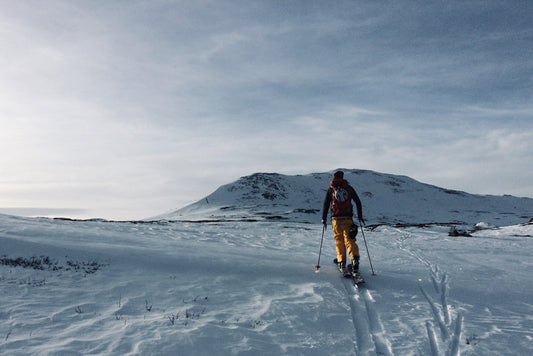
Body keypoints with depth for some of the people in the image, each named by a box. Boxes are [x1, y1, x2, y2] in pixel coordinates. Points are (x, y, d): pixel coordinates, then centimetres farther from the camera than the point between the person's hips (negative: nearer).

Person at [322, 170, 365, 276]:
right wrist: (360, 216, 20)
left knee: (339, 240, 11)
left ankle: (342, 262, 10)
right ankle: (355, 258, -24)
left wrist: (324, 219, 12)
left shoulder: (331, 189, 8)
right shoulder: (349, 188, 11)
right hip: (348, 218, 1)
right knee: (349, 240, -1)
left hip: (336, 218, 0)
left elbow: (326, 204, 6)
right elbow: (358, 202, 12)